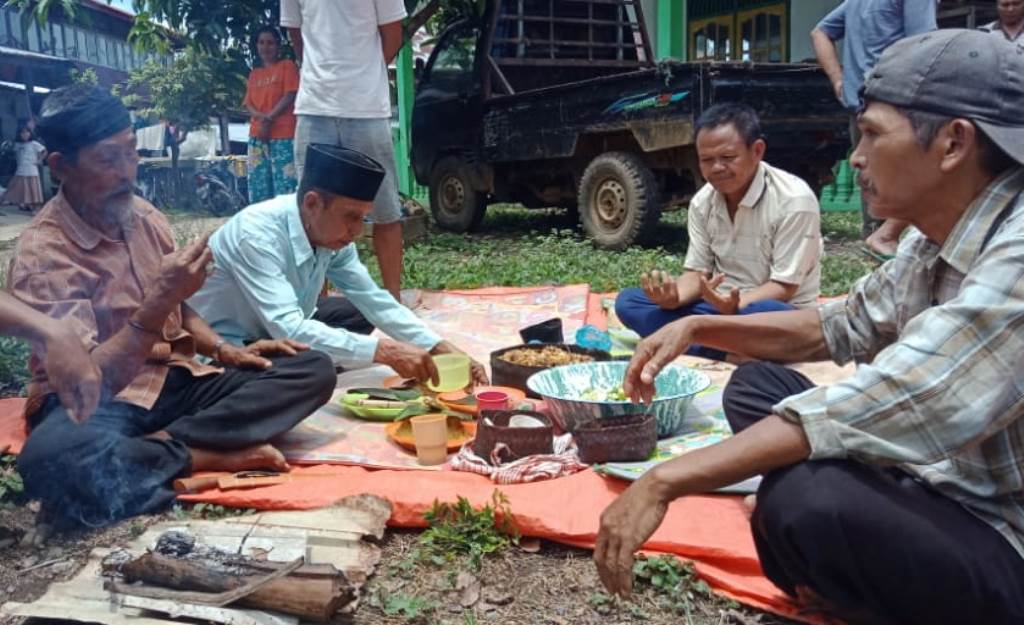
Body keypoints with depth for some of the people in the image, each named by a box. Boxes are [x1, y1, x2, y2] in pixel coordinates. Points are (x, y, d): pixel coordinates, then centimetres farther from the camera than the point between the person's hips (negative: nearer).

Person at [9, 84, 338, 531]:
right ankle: (201, 456, -20)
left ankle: (160, 446, -20)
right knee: (54, 456, -42)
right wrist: (160, 299, -30)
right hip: (96, 403, -6)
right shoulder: (42, 255, -15)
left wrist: (223, 350, 1)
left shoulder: (144, 216, 4)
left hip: (174, 382, 7)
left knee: (313, 369, -10)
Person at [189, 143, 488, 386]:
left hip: (274, 331, 8)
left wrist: (441, 349, -16)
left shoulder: (332, 233, -11)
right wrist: (385, 351, -43)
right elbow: (288, 329, -39)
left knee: (357, 315, 4)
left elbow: (374, 300, -5)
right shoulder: (258, 235, -32)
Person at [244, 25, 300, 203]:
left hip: (283, 135, -6)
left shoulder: (287, 65, 4)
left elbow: (290, 96, -6)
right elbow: (248, 104, 12)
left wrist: (269, 118, -11)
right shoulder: (254, 73, 20)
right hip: (257, 135, 6)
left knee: (284, 183, -11)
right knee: (258, 185, 6)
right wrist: (261, 117, -10)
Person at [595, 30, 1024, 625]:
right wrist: (697, 327, 0)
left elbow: (881, 407, -35)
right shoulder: (937, 238, 0)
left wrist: (666, 480, -31)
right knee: (758, 386, 5)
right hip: (948, 482, 8)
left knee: (809, 500, -34)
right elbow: (844, 327, 13)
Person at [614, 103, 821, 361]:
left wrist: (734, 305, -36)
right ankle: (724, 352, -26)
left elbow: (783, 288, -17)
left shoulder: (794, 200, -16)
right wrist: (673, 297, -22)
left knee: (768, 314, -41)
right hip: (719, 307, 6)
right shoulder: (702, 202, 1)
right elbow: (697, 272, 2)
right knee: (627, 301, -11)